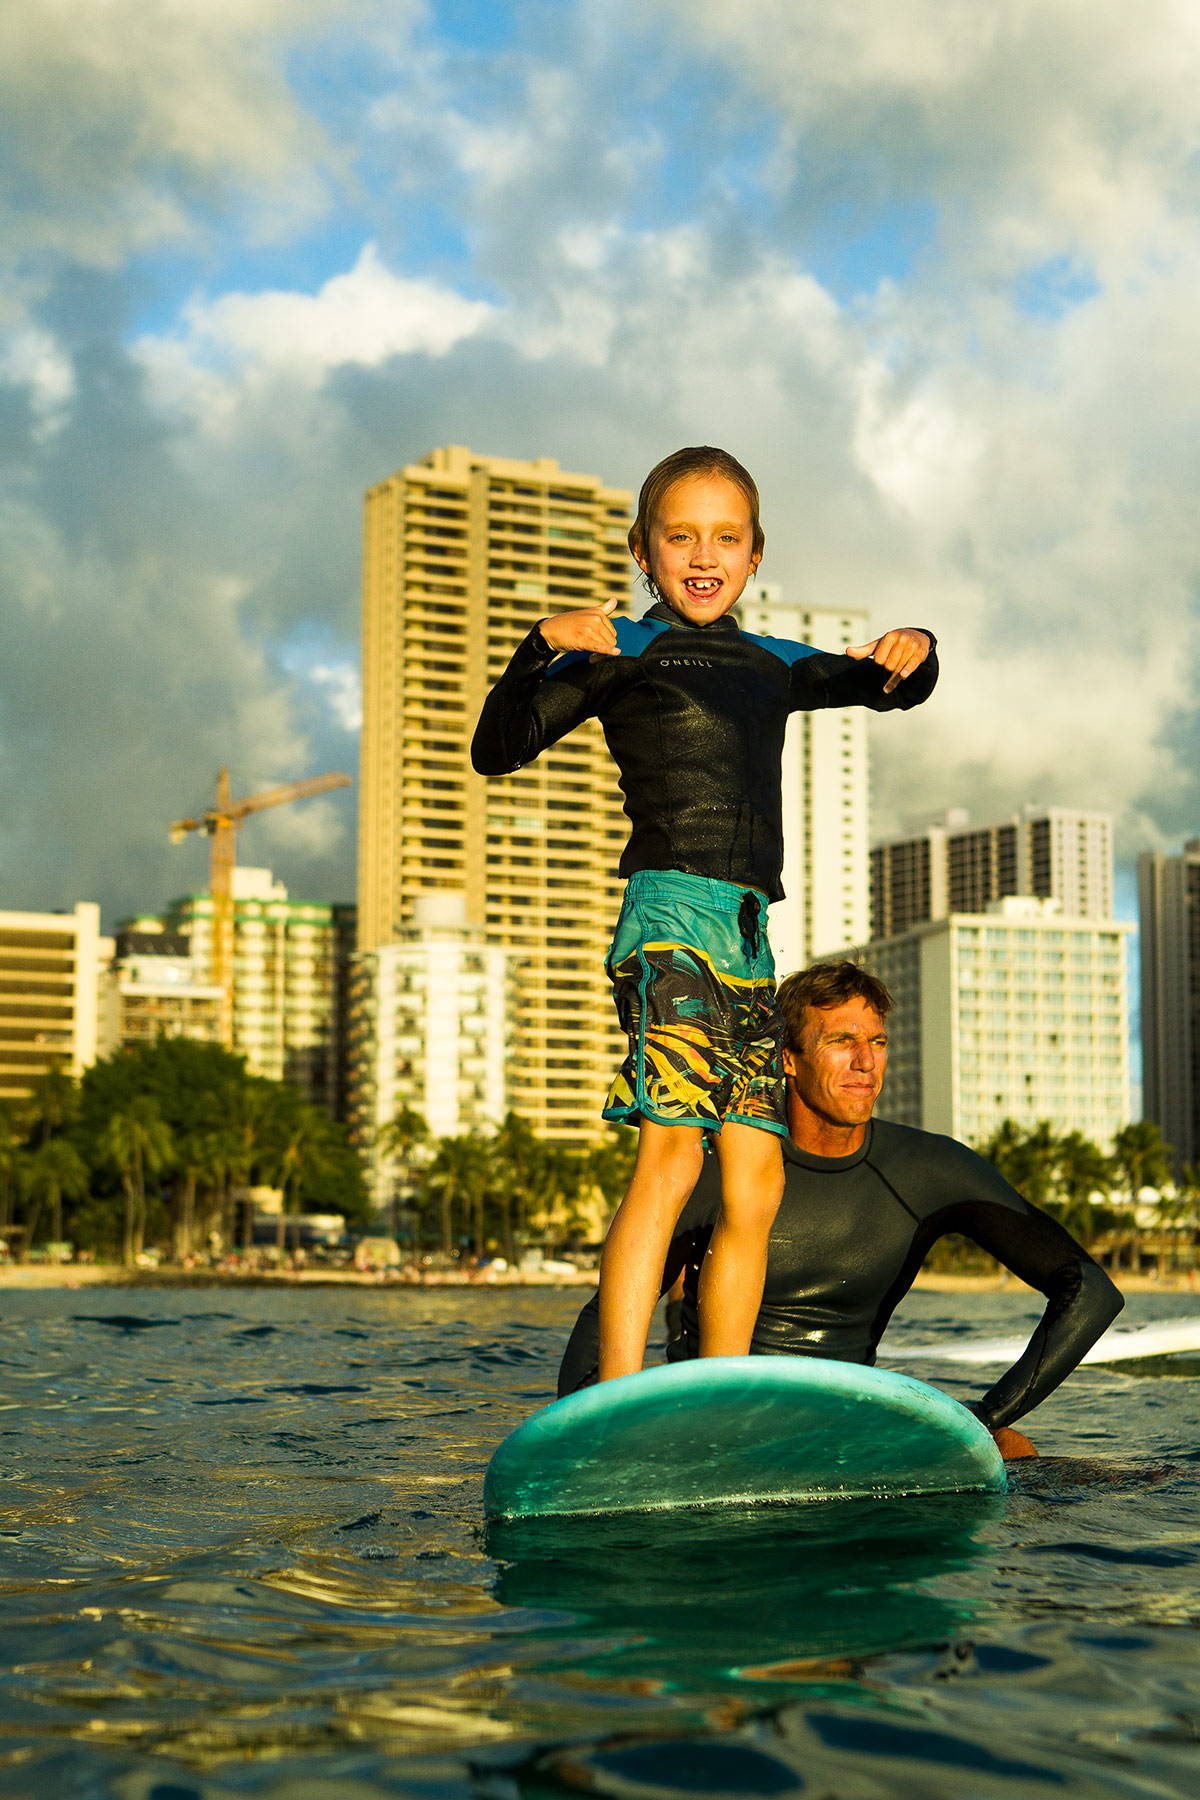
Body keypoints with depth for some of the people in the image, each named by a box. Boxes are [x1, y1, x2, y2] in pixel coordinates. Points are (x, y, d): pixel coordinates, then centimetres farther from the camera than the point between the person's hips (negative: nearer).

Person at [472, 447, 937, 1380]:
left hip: (749, 935, 7)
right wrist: (541, 647, -18)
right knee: (671, 1156, -20)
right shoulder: (622, 649, 5)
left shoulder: (775, 664, 22)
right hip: (672, 911, -7)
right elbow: (497, 750, -3)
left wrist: (910, 650, 12)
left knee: (755, 1183, 2)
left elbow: (891, 690, 34)